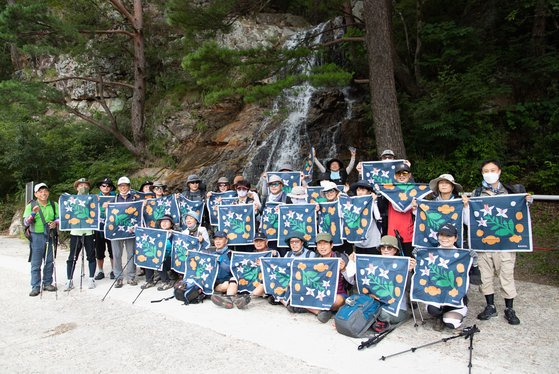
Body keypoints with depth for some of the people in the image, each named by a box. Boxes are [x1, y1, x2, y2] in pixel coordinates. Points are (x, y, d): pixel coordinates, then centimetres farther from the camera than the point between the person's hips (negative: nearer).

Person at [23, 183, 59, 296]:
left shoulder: (54, 205, 7)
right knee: (36, 263, 0)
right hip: (37, 237, -2)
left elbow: (59, 218, 10)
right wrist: (33, 213, -23)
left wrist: (55, 223, -12)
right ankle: (35, 287, 6)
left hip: (50, 236, 2)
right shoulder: (31, 206, 1)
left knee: (49, 261, 9)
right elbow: (26, 223, -5)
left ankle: (47, 283, 21)